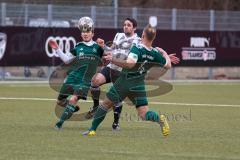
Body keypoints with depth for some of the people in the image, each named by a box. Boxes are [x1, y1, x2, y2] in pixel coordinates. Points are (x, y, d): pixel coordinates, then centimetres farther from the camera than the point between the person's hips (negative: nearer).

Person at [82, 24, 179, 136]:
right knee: (143, 113, 2)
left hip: (123, 83, -4)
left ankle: (92, 129, 17)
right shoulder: (155, 53, -5)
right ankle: (159, 118, -28)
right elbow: (168, 65, 8)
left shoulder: (137, 48, -21)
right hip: (138, 85, 4)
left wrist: (113, 60, -29)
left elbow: (130, 64, -37)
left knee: (106, 104, 12)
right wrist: (164, 53, 25)